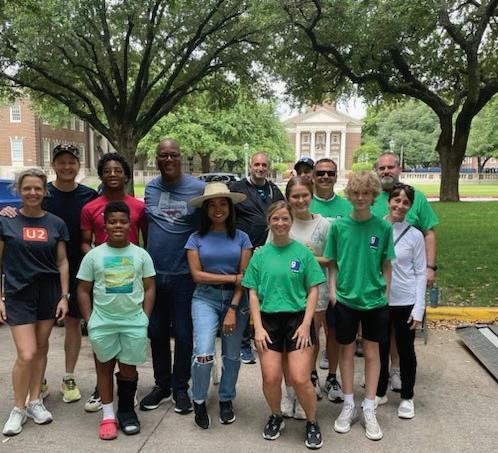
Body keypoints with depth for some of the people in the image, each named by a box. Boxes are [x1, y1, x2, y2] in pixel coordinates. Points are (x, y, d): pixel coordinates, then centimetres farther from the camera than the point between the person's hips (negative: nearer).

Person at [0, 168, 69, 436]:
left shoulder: (56, 224, 2)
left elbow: (62, 262, 5)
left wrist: (64, 296, 1)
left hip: (49, 293, 2)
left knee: (41, 348, 11)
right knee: (26, 354, -7)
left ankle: (35, 401, 28)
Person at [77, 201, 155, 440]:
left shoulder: (141, 254, 0)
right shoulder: (93, 255, 0)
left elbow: (149, 288, 4)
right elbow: (83, 290, 4)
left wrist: (145, 318, -3)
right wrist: (89, 320, -3)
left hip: (134, 322, 0)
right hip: (102, 322, 0)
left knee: (129, 368, 8)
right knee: (105, 366, 11)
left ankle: (126, 410, 27)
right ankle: (108, 415, 22)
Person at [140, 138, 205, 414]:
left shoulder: (198, 188, -7)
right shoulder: (150, 189, 6)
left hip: (184, 274, -4)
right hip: (154, 274, 4)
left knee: (182, 334, 6)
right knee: (156, 333, 14)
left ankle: (180, 388, 23)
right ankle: (161, 385, 31)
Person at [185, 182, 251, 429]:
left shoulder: (241, 238, 2)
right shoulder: (196, 238, 1)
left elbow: (244, 277, -3)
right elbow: (197, 275, -6)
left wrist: (233, 309, -11)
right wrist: (231, 278, -10)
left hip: (236, 299, 1)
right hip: (206, 299, -1)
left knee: (231, 354, 9)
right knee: (203, 354, -14)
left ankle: (226, 400, 32)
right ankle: (199, 401, 11)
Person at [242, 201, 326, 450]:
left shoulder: (303, 252, -1)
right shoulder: (260, 254, 3)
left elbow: (313, 291, 0)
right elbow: (253, 293, 4)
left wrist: (306, 325, -8)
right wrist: (258, 327, -5)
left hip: (297, 319, -1)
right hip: (268, 320, 2)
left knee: (300, 379, -5)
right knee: (270, 378, 1)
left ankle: (312, 422, 22)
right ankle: (276, 416, 30)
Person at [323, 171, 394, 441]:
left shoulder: (382, 227, -4)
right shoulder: (338, 225, -4)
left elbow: (386, 264, 3)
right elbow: (332, 263, 3)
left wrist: (386, 292, 0)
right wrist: (332, 289, -5)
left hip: (375, 299, 0)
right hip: (345, 298, 0)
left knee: (372, 352, 10)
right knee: (346, 350, 12)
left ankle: (369, 411, 24)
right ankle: (348, 406, 28)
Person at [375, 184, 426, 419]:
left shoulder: (414, 235, -5)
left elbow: (420, 273, -2)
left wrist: (419, 308, -7)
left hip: (405, 302, -1)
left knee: (405, 349, 12)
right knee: (380, 348, 15)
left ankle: (407, 397, 30)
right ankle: (380, 392, 34)